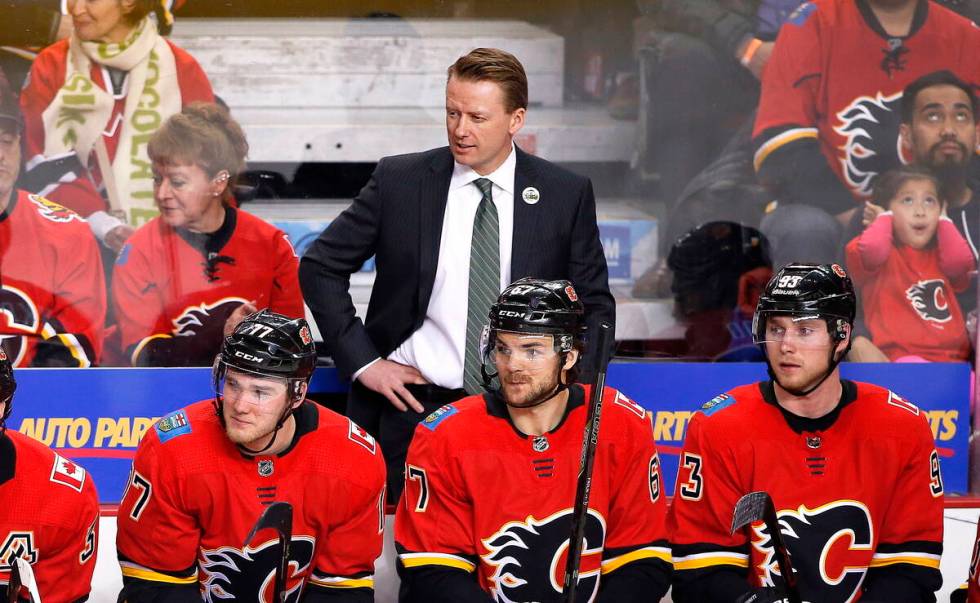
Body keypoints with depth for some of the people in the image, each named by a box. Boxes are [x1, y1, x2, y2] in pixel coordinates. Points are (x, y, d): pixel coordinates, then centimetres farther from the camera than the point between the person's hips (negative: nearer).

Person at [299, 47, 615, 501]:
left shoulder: (566, 195, 2)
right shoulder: (399, 181, 0)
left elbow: (594, 306, 10)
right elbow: (320, 267, 7)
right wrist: (362, 361, -1)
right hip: (416, 407, 0)